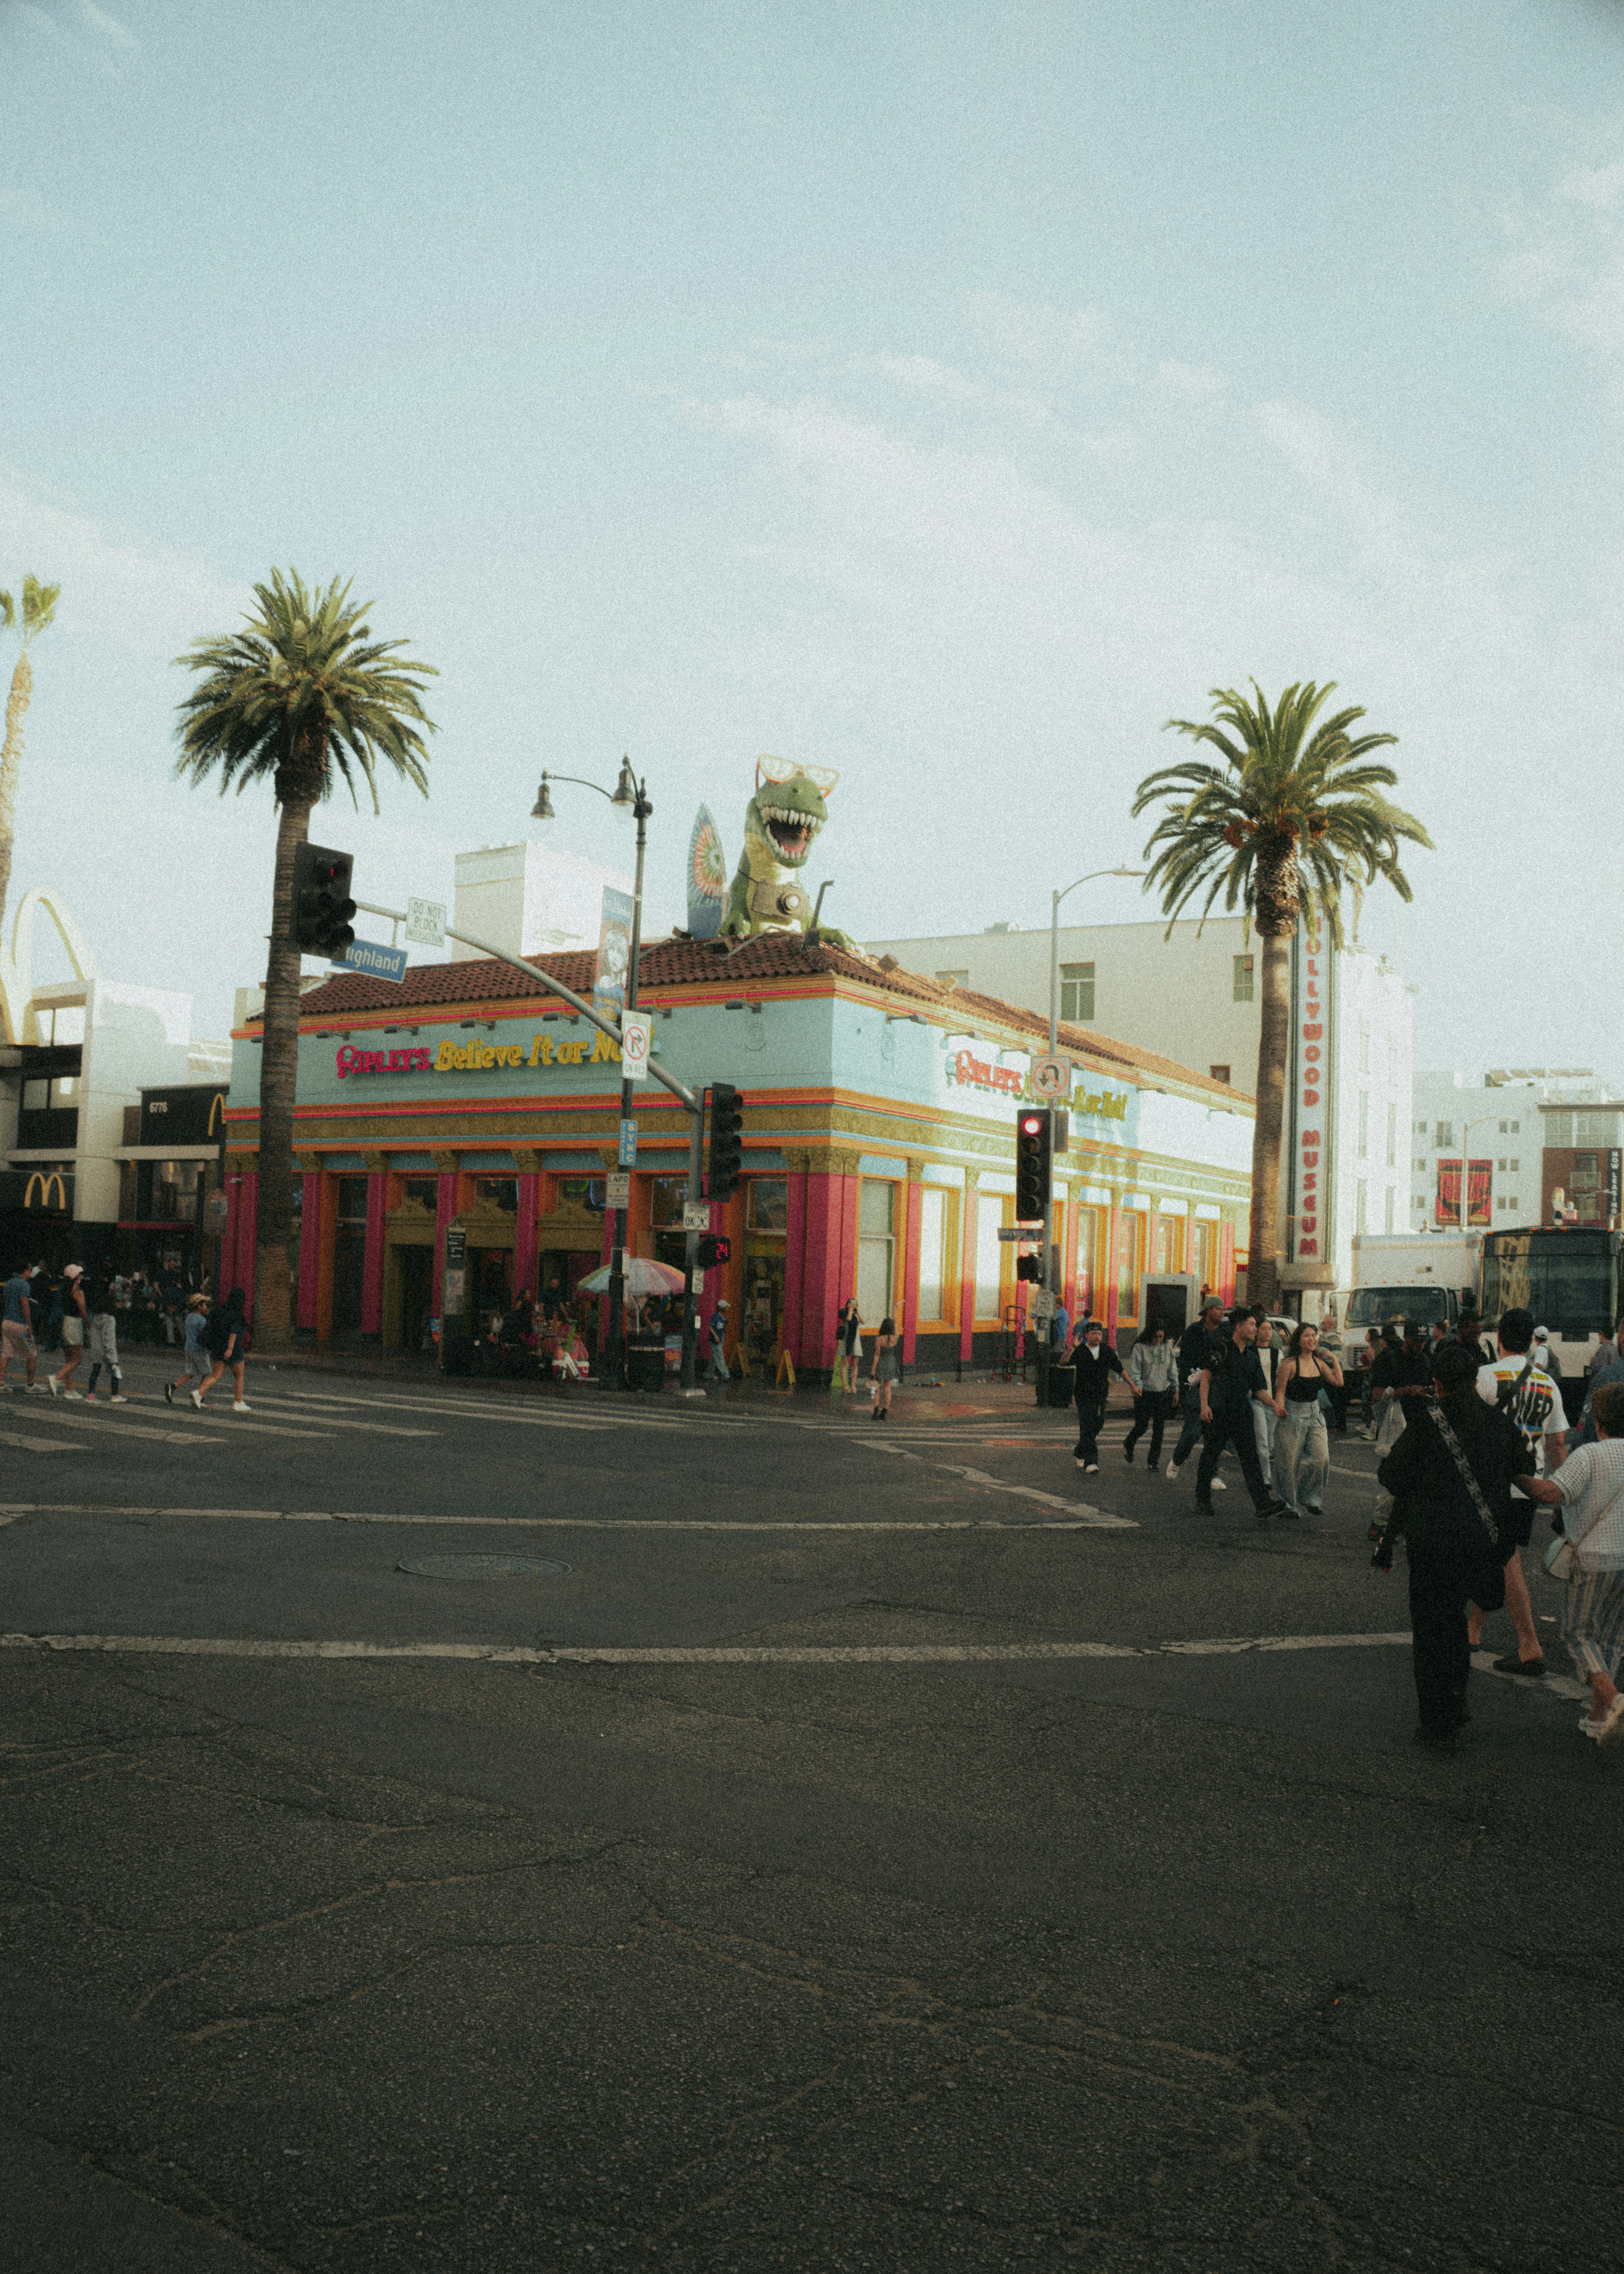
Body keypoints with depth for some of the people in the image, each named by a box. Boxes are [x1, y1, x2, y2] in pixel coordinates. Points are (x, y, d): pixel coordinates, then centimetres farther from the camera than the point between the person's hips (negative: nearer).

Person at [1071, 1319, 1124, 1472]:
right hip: (1084, 1395, -5)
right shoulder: (1080, 1351, -7)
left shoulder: (1107, 1350, 7)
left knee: (1096, 1426, 12)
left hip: (1101, 1396, 5)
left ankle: (1080, 1454, 34)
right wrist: (1073, 1349, -37)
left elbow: (1119, 1369, 15)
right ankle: (1090, 1462, -18)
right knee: (1087, 1427, -13)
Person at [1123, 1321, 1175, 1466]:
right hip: (1144, 1393, -4)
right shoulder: (1140, 1348, -6)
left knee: (1159, 1428, 3)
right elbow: (1134, 1371, -9)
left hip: (1164, 1393, 4)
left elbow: (1172, 1370, 15)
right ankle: (1128, 1448, 28)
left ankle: (1153, 1460, 12)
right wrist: (1137, 1386, -25)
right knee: (1142, 1427, -1)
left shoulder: (1168, 1348, 8)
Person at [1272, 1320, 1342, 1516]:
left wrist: (1334, 1359, 5)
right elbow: (1281, 1390, -9)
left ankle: (1312, 1499, 12)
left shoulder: (1319, 1363, 6)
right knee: (1289, 1461, -1)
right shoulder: (1289, 1364, -11)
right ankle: (1287, 1502, 16)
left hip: (1315, 1415, 5)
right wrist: (1280, 1407, -26)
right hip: (1292, 1415, -5)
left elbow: (1338, 1382, 3)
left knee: (1321, 1458, -5)